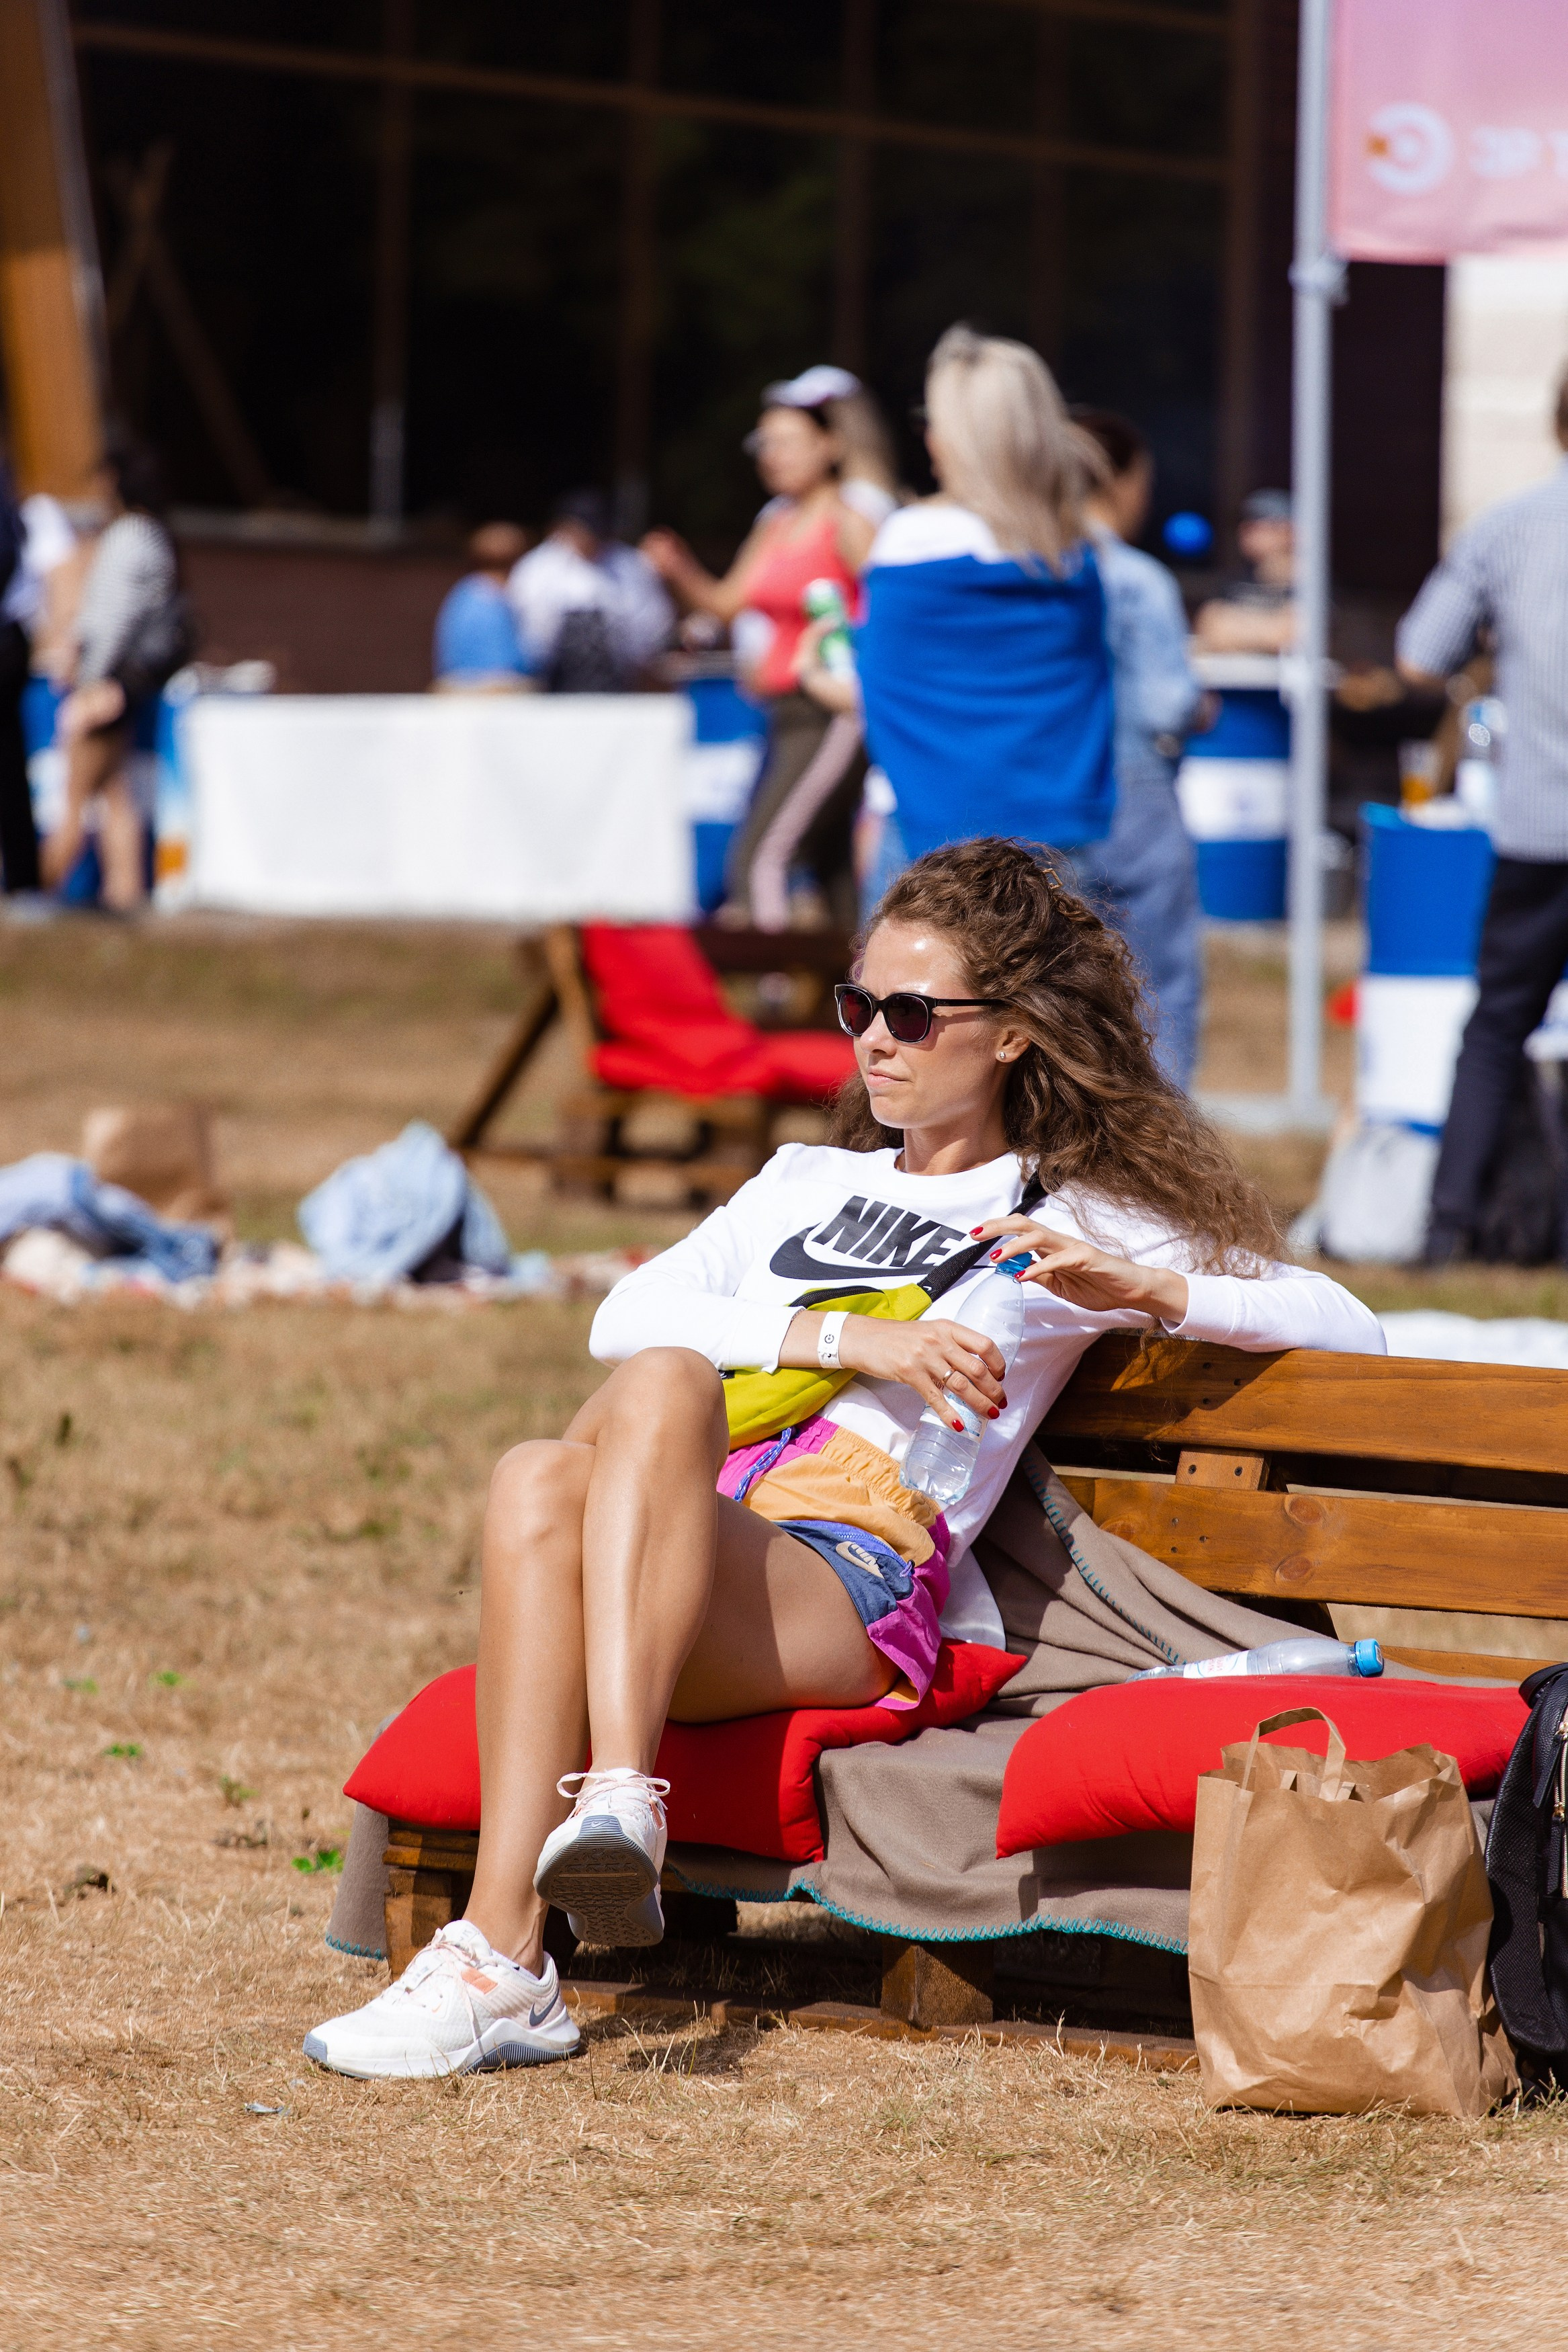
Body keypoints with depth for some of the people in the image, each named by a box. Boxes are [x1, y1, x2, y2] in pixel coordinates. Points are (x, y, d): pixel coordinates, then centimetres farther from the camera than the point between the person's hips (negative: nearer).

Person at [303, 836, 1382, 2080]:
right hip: (669, 1572, 4)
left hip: (848, 1590, -4)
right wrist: (852, 1339, -1)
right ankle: (501, 1964, -41)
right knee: (541, 1482, -34)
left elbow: (1348, 1328, 12)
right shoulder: (806, 1182, 33)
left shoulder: (1078, 1224, 21)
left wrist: (1141, 1288, -2)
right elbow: (627, 1316, 13)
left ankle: (618, 1792, -47)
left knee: (663, 1385, -34)